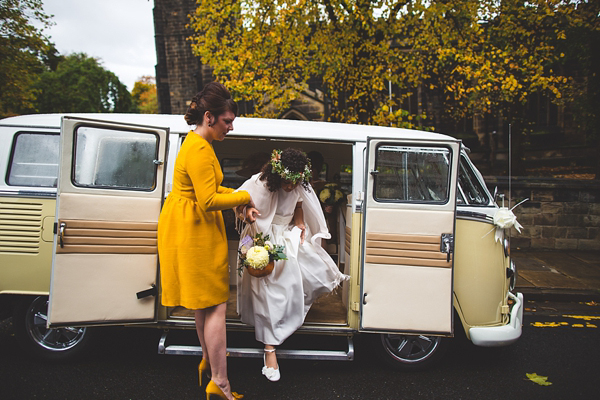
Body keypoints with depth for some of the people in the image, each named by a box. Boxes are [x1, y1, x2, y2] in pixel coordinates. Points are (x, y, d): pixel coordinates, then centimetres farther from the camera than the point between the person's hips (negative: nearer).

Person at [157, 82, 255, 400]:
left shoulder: (197, 143, 14)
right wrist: (244, 197, -14)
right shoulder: (200, 150, -22)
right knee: (215, 305, -5)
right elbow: (209, 200, -27)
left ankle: (208, 360, 38)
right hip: (193, 233, -11)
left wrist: (238, 199, 7)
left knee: (203, 302, 21)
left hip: (190, 230, 11)